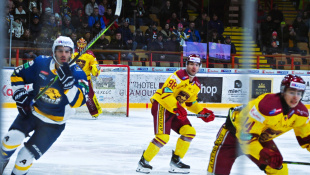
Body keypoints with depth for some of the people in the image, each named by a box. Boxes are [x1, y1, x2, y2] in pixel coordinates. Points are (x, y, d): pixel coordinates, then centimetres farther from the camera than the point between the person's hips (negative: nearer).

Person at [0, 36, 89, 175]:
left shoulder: (77, 74, -15)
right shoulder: (41, 63, -9)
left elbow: (78, 101, -29)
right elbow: (17, 74, 4)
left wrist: (68, 81, -39)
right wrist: (20, 95, -6)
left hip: (53, 123, -2)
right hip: (31, 112, 2)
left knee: (26, 156, -9)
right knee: (12, 138, -20)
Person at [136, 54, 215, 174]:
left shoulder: (196, 84, 12)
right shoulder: (180, 76, -17)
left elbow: (191, 103, 21)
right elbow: (166, 92, -25)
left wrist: (203, 112, 6)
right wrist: (177, 108, -34)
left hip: (176, 110, 9)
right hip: (161, 105, -9)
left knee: (190, 132, -1)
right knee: (163, 136, -20)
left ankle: (175, 161, 8)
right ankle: (144, 161, -6)